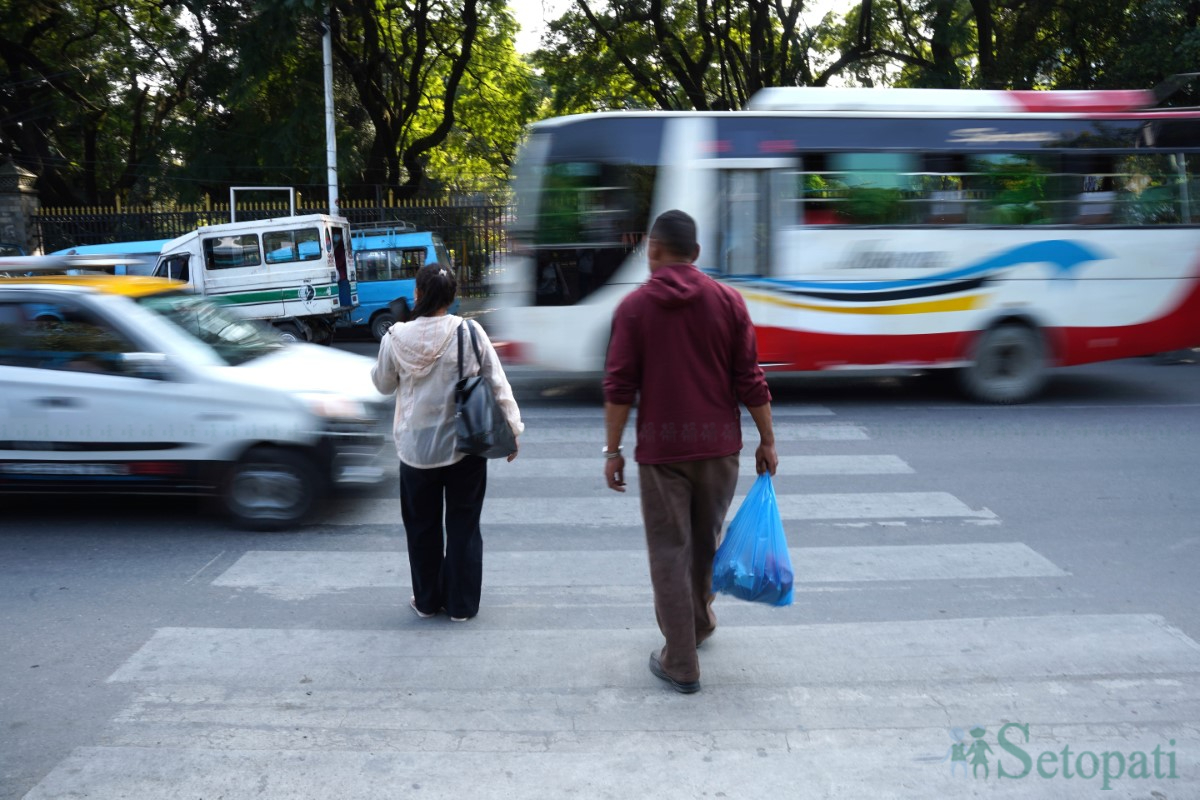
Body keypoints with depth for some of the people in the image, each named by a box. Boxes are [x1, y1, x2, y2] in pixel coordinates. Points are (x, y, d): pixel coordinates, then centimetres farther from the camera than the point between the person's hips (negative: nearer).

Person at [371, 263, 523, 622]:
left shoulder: (397, 338, -8)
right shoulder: (469, 332, -11)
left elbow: (383, 384, 9)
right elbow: (497, 385, -6)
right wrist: (511, 429, 4)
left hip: (416, 448, 1)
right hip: (464, 445, -1)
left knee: (422, 526, 16)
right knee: (463, 525, 10)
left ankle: (427, 600, 27)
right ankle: (461, 604, 18)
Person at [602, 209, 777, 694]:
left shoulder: (634, 307, -3)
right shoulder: (727, 301, 2)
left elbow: (620, 387, -6)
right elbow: (750, 380, 1)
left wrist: (612, 449, 1)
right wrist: (767, 441, 8)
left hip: (661, 448, -2)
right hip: (718, 445, 3)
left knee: (669, 552, 4)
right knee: (707, 541, 21)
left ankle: (681, 664, 7)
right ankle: (700, 619, 42)